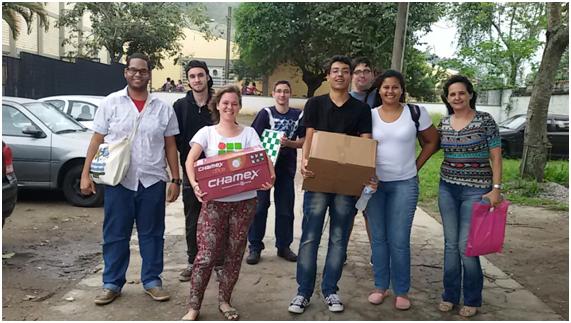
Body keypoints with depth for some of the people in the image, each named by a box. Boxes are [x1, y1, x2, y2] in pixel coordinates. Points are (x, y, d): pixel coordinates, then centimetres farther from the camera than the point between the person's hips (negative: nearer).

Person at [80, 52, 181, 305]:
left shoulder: (163, 108, 5)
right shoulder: (111, 103, 2)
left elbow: (170, 147, 8)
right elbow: (97, 141, 2)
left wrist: (176, 180, 4)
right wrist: (86, 174, -4)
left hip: (152, 180, 1)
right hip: (117, 180, -1)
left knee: (152, 234, 10)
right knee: (115, 235, 8)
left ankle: (152, 281, 23)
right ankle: (112, 284, 21)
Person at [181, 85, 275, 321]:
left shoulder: (249, 133, 7)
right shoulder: (207, 133, 5)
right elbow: (190, 161, -8)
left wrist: (270, 177, -28)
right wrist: (195, 184, -27)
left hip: (244, 201, 2)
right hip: (214, 201, -2)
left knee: (234, 254, 10)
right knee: (206, 254, -5)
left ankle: (224, 300, 27)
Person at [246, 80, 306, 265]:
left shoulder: (298, 115, 4)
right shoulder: (266, 113, -2)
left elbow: (304, 141, 5)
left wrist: (288, 143, -14)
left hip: (286, 168, 2)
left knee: (285, 208, 9)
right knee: (259, 206, 1)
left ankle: (283, 246, 23)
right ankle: (255, 247, 12)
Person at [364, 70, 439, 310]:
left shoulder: (416, 113, -2)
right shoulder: (369, 115, 2)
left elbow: (432, 141, 8)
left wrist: (416, 166, 3)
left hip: (404, 184, -2)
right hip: (374, 183, 2)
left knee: (399, 240, 0)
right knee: (378, 238, 9)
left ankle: (401, 291, 15)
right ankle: (380, 286, 23)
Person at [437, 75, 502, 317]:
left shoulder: (485, 120, -6)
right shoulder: (443, 123, 5)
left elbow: (496, 156, -6)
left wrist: (496, 188, -11)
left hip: (476, 190, -4)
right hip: (447, 188, 4)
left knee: (466, 246, -3)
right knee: (450, 244, 9)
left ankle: (472, 300, 16)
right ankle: (450, 295, 23)